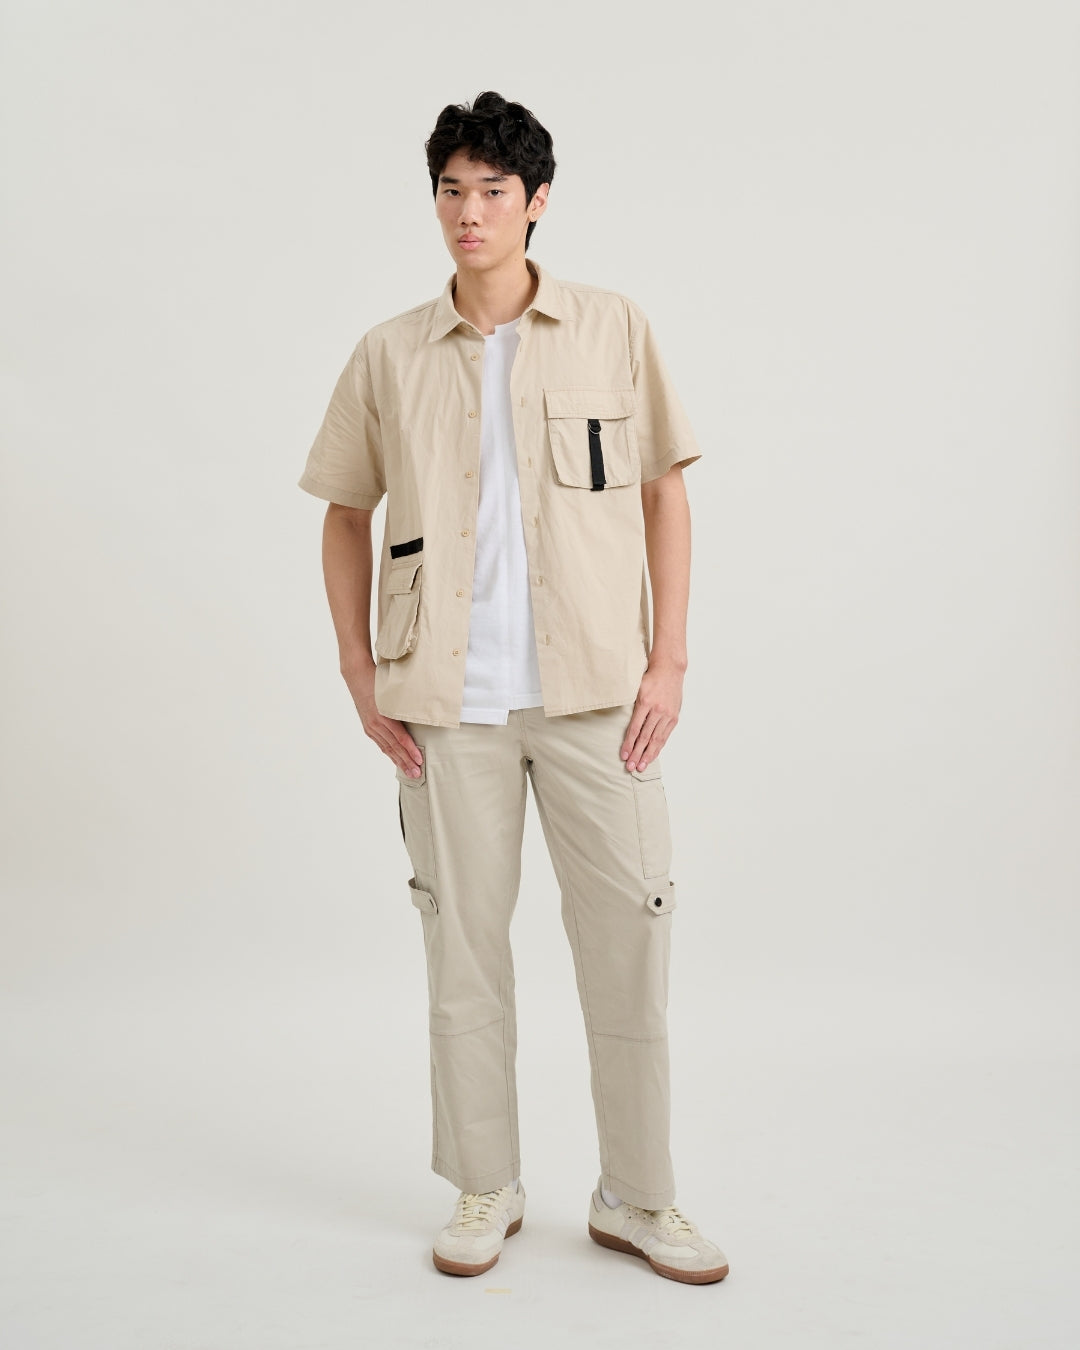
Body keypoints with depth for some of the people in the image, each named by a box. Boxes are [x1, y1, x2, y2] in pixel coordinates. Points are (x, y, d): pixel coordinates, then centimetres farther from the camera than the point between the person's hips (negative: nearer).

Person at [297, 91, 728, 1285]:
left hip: (596, 691, 0)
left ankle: (638, 1199, 20)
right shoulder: (388, 356, 6)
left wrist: (668, 658, -2)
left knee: (629, 935, 2)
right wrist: (360, 675, 4)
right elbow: (345, 514, 12)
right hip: (450, 700, 1)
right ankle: (484, 1192, 26)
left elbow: (665, 493, 6)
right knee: (463, 940, 8)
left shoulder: (615, 331, 5)